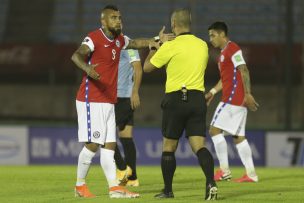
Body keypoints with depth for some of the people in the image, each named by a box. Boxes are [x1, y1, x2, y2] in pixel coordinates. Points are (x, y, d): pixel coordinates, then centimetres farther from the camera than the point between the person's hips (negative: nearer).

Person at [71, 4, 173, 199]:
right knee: (93, 144, -8)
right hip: (91, 100, -8)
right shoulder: (94, 38, -13)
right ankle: (80, 186, 5)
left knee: (110, 144, 4)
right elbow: (77, 55, -29)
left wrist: (156, 40, 18)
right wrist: (87, 68, -50)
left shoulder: (119, 40, 13)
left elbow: (135, 43, 31)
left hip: (108, 101, 8)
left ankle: (114, 188, 2)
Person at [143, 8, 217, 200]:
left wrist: (153, 49, 23)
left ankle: (168, 190, 16)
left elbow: (147, 67, 2)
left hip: (176, 99, -3)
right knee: (199, 146, -2)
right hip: (198, 99, 4)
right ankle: (210, 182, -25)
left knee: (169, 147, 11)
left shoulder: (170, 46, -9)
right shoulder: (203, 45, 7)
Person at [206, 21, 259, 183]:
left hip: (233, 97, -10)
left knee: (215, 130, -10)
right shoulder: (224, 53, 22)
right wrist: (212, 92, 22)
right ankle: (251, 174, 4)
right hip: (238, 101, 10)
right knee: (238, 136, 8)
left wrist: (248, 94, -23)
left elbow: (244, 71, -17)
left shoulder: (232, 49, -9)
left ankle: (224, 171, -11)